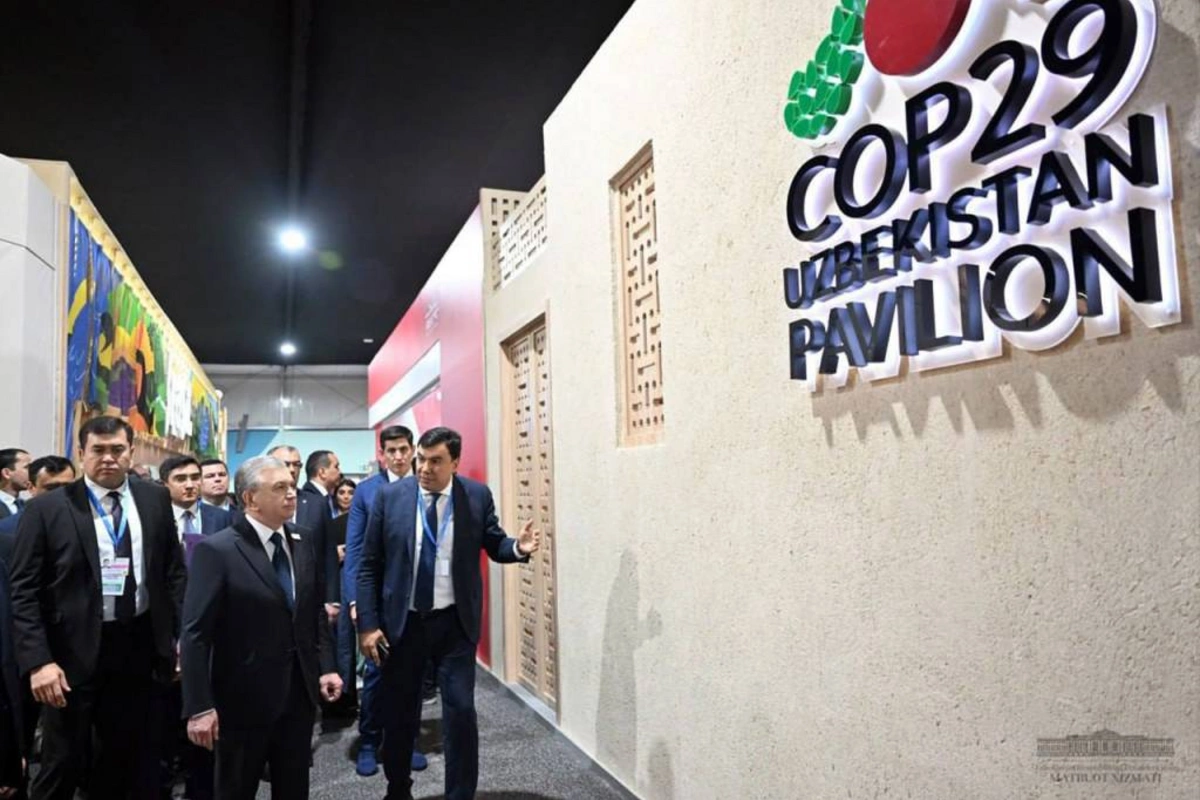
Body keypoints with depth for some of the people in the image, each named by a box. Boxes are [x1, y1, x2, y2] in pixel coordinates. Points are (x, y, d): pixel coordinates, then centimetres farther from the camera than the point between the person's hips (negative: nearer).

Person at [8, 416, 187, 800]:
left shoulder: (155, 499, 2)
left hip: (138, 645, 3)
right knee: (64, 764, 9)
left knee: (125, 757, 17)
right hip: (75, 651, -3)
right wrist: (38, 661, -15)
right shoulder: (47, 508, -7)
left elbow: (174, 571, 8)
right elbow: (24, 592, -8)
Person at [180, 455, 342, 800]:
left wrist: (325, 666, 2)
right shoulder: (216, 550, -15)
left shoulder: (301, 544, 4)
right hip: (244, 698, -5)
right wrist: (200, 707, -19)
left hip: (299, 692, 5)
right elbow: (195, 634, -17)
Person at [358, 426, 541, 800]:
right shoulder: (389, 496, -5)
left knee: (460, 712, -1)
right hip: (402, 621, 1)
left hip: (455, 621, -1)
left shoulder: (478, 495, -5)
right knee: (398, 713, 15)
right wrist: (368, 624, -6)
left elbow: (492, 544, 5)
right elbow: (369, 565, -2)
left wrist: (518, 547, -18)